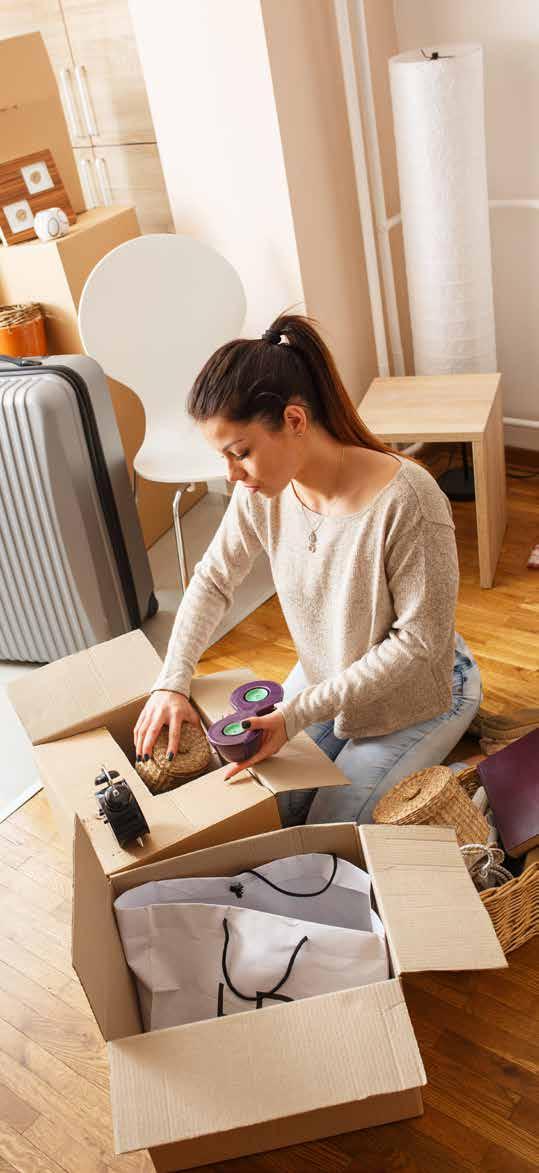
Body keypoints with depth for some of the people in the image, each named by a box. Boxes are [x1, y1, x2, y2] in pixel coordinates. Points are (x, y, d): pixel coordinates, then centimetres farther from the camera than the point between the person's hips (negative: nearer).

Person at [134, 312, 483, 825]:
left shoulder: (407, 501, -35)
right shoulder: (262, 490, -16)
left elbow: (420, 642, -27)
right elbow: (213, 580, -1)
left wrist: (299, 713, -29)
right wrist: (172, 682, -13)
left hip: (416, 693, -5)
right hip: (324, 677, 6)